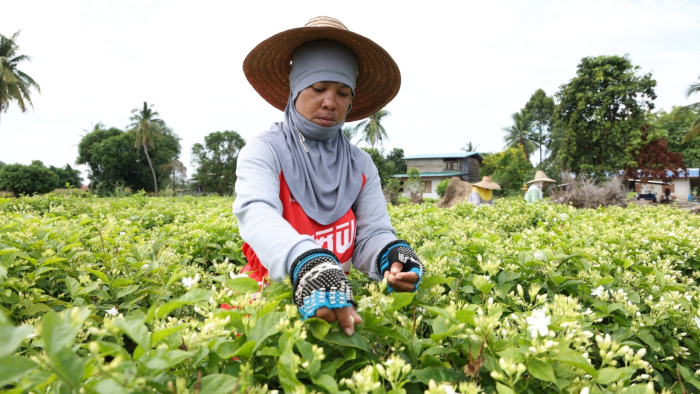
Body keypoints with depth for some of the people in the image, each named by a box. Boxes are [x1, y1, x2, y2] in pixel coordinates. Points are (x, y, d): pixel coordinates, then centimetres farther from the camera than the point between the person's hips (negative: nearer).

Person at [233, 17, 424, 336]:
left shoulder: (361, 165, 6)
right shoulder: (264, 151, -7)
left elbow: (372, 234, -1)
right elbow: (257, 215, -26)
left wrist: (393, 255, -25)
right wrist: (306, 263, -45)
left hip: (338, 302, 5)